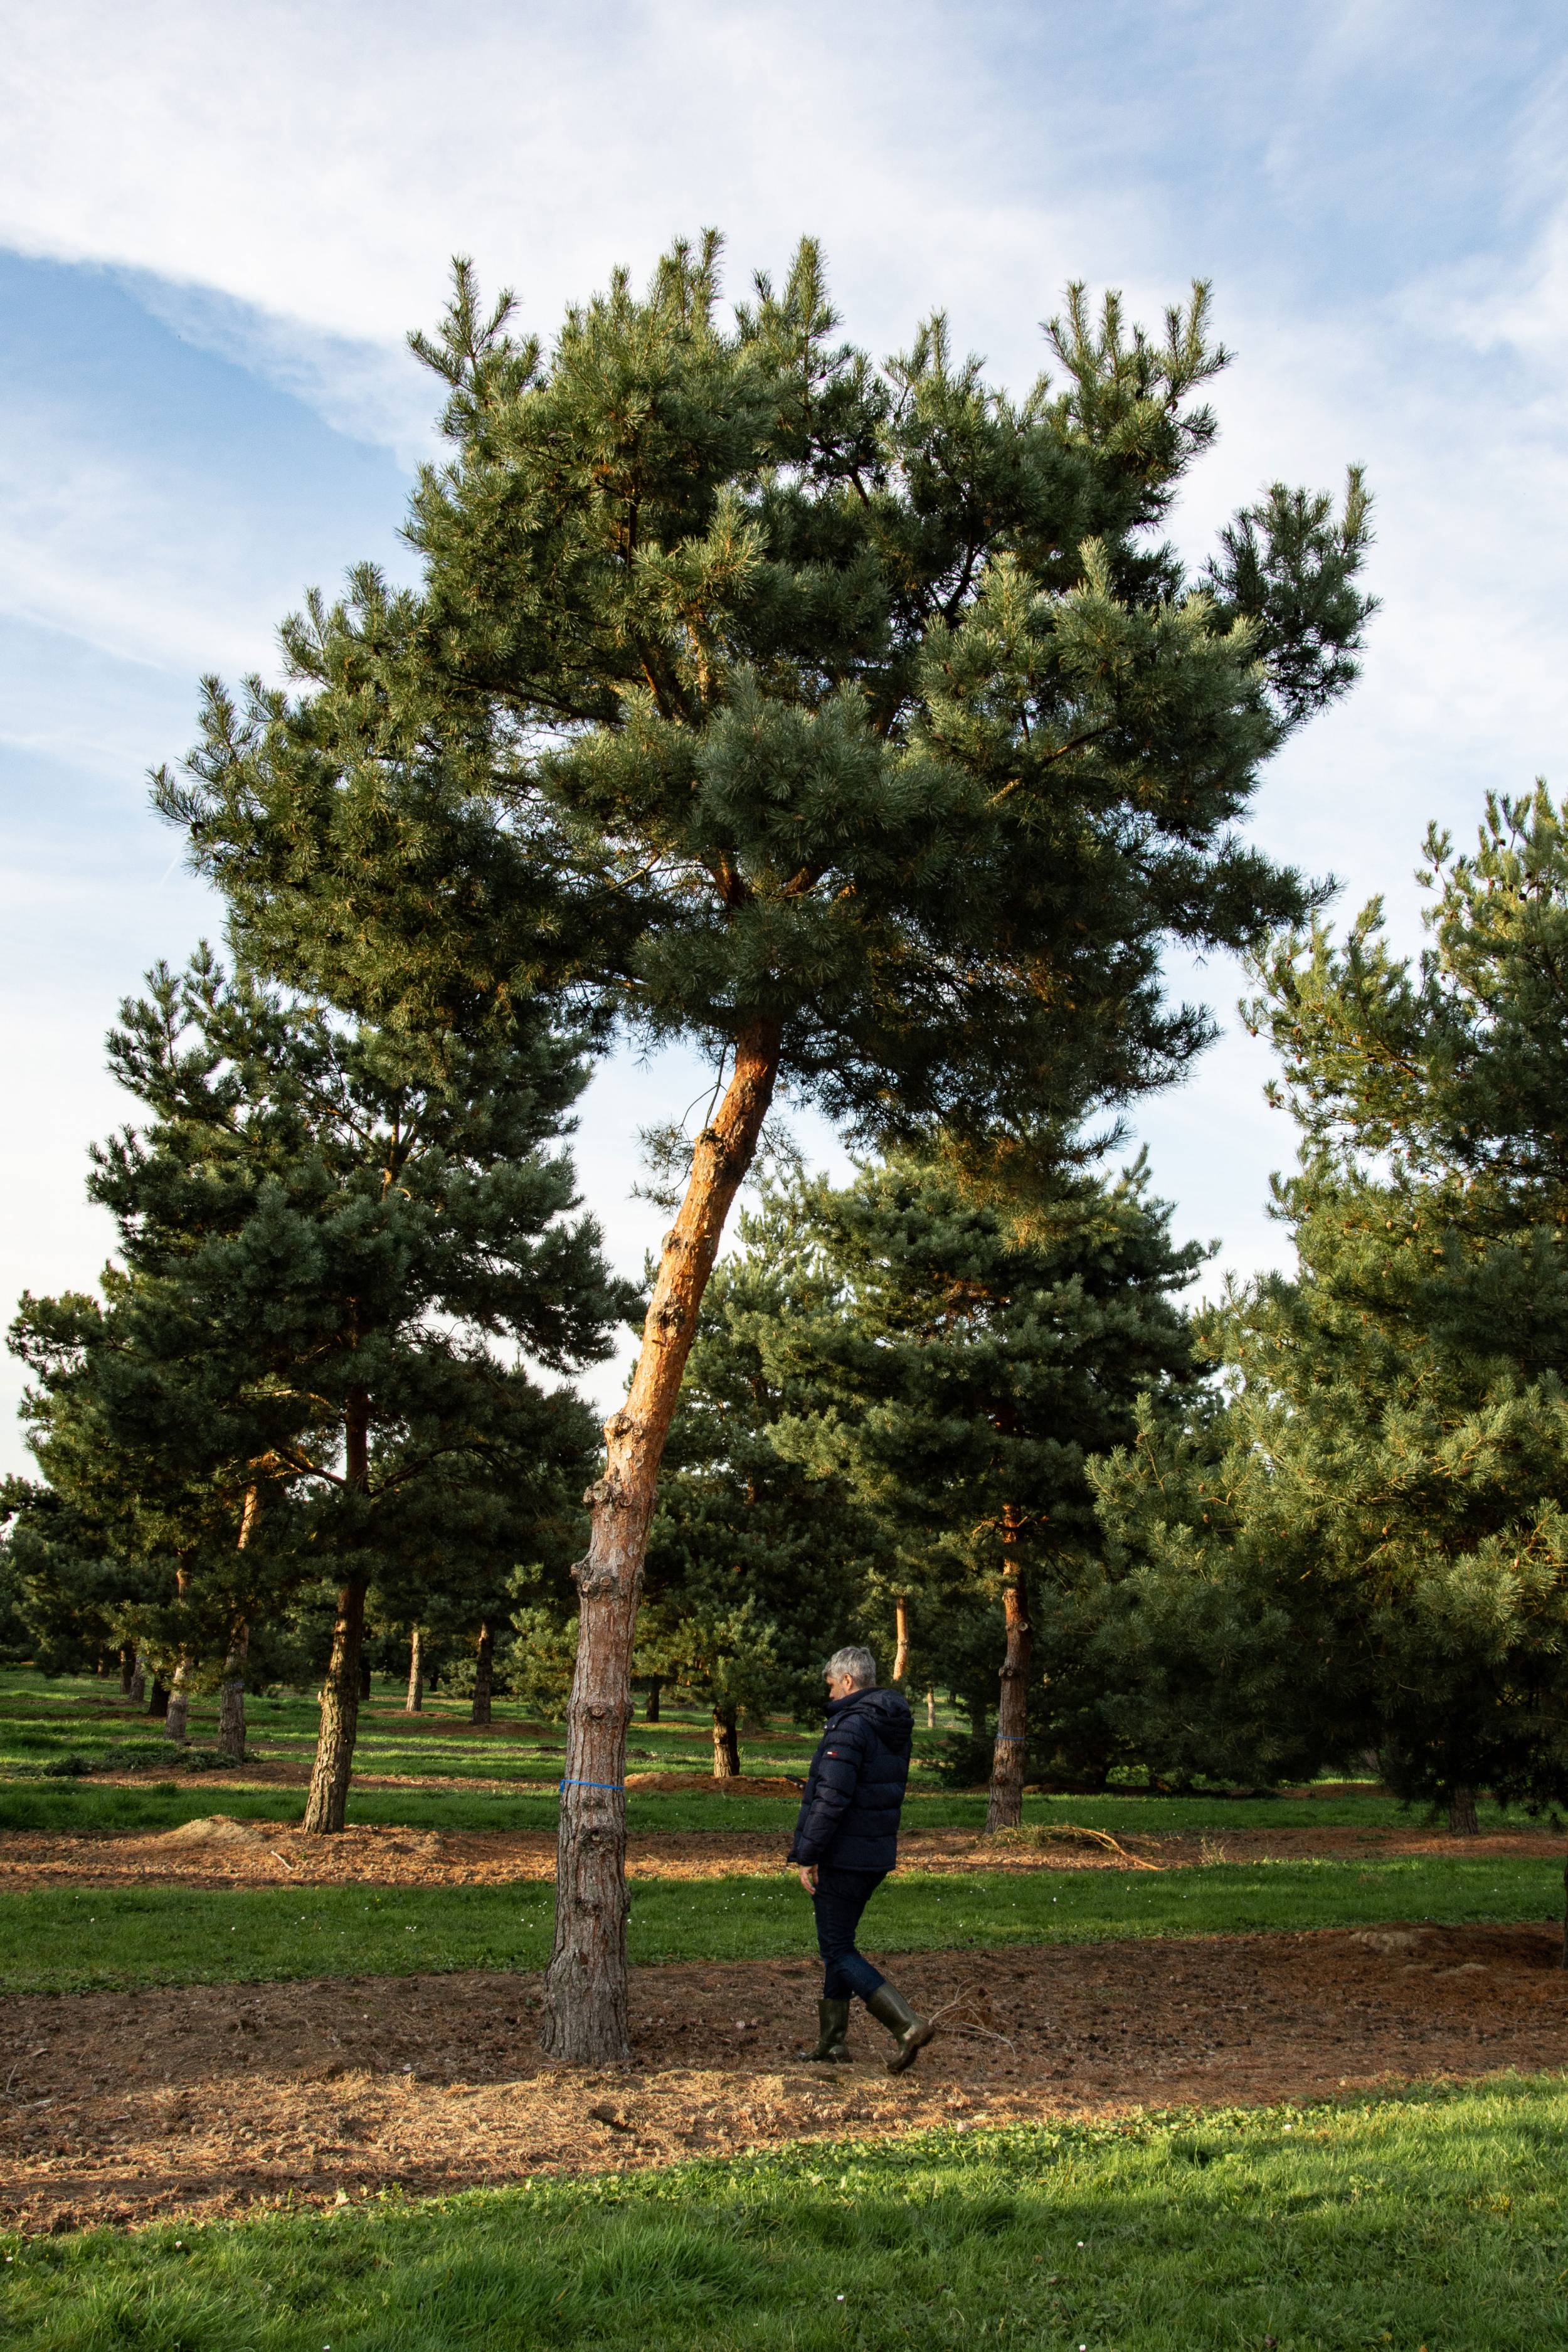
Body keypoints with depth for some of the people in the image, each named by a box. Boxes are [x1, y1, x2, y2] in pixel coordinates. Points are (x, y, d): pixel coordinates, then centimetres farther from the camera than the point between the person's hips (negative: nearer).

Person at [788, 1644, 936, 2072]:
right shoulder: (895, 1730, 11)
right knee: (838, 1944, 18)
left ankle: (908, 2025, -12)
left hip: (843, 1858, -9)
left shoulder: (849, 1727, -19)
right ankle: (831, 2041, 23)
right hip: (877, 1856, 9)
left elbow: (831, 1799, -24)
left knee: (838, 1951, -3)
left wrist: (807, 1855, -18)